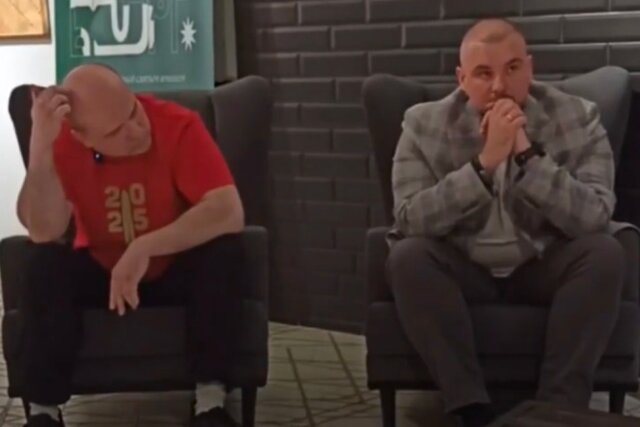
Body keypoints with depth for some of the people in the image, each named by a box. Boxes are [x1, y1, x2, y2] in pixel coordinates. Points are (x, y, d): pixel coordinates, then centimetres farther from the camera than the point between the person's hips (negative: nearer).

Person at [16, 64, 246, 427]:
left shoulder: (179, 126, -25)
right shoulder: (65, 142, -19)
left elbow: (230, 213, -34)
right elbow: (44, 233, -31)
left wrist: (144, 248, -40)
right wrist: (40, 146, -42)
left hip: (177, 270, -1)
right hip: (100, 272, 1)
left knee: (226, 251, -31)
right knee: (47, 263, -28)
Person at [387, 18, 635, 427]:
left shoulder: (577, 119, -9)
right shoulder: (424, 124, -9)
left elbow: (594, 218, -21)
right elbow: (410, 221, -21)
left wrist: (528, 155, -32)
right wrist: (484, 163, -31)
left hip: (546, 266, 0)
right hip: (464, 269, 0)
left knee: (605, 253, -28)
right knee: (407, 256, -28)